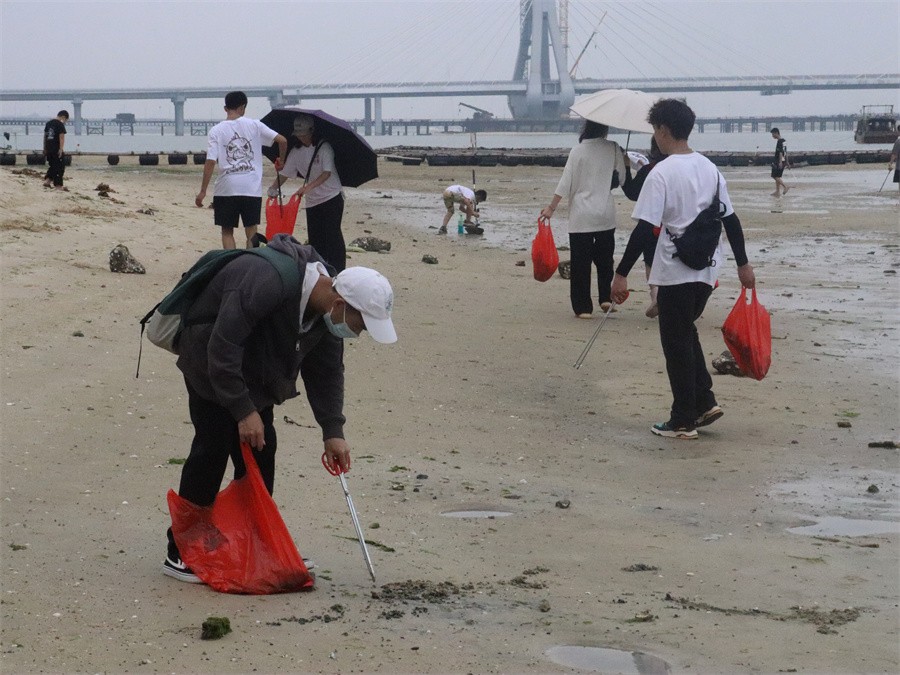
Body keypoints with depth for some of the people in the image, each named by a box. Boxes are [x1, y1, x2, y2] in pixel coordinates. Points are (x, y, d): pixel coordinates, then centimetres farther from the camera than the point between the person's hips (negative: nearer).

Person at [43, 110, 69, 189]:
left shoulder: (48, 123, 14)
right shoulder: (60, 124, -10)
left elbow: (45, 136, 19)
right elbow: (61, 137, -17)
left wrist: (45, 149, 24)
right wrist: (61, 149, -19)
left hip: (49, 149, 7)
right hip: (57, 149, -7)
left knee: (52, 166, 20)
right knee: (59, 167, 1)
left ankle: (47, 180, 8)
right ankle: (58, 185, 0)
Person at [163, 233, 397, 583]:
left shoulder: (326, 308, -11)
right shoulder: (268, 283, -38)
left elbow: (327, 370, 0)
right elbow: (222, 347, -36)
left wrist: (332, 431, -7)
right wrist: (243, 410, -33)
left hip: (253, 366, 8)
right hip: (208, 354, -8)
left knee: (261, 448, 5)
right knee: (214, 446, -13)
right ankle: (181, 554, -7)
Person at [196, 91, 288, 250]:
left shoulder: (216, 131, -1)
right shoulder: (254, 125, 1)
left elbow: (210, 162, -8)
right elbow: (282, 140, -3)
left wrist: (203, 191, -4)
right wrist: (281, 160, 16)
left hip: (226, 189, -1)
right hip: (252, 188, 1)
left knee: (227, 231, 11)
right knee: (251, 231, 9)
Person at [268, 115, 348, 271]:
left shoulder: (324, 147, -12)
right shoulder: (296, 151, 4)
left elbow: (327, 173, -20)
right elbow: (285, 172, 6)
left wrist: (309, 187, -32)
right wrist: (274, 188, -9)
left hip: (331, 197, -6)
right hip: (312, 200, 6)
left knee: (332, 234, -11)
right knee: (315, 238, 7)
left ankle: (338, 272, -11)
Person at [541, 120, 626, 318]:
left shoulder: (578, 151, -5)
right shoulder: (613, 149, 0)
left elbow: (565, 183, -7)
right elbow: (621, 177, 2)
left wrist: (551, 207, -1)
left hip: (581, 216, -2)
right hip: (606, 215, 2)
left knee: (581, 261, 2)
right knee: (605, 258, 17)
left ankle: (583, 307, 2)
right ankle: (606, 297, 11)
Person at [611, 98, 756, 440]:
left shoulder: (662, 173, -14)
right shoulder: (709, 168, 7)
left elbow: (645, 229, -18)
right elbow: (731, 219, 11)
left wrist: (621, 274, -15)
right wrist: (743, 264, 19)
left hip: (675, 272, -7)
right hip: (707, 270, 7)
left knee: (677, 344, 3)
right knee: (686, 334, 22)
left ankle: (683, 421, 8)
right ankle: (704, 402, 16)